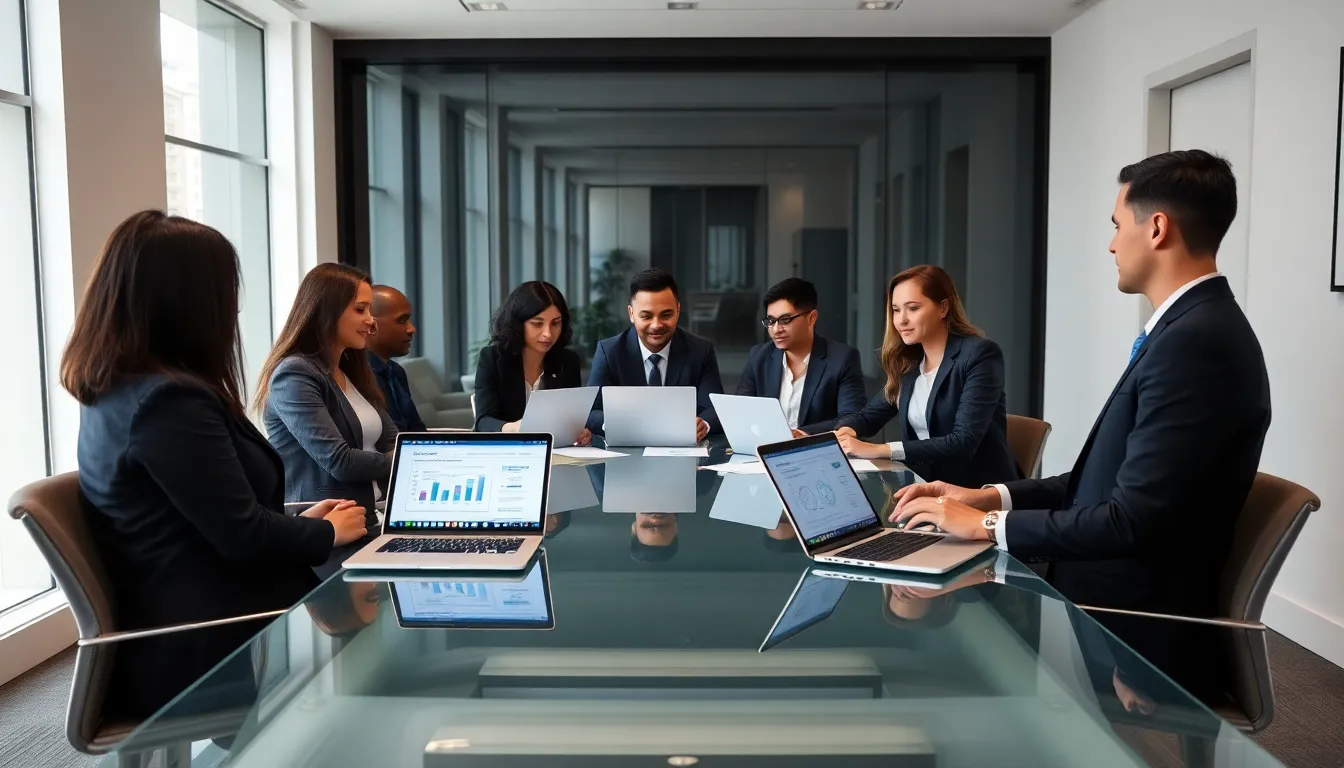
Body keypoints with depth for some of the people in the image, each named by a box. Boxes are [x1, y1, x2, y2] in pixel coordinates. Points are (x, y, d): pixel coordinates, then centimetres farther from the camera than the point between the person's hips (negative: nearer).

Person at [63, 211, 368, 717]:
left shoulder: (112, 393, 9)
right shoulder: (169, 401, -22)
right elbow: (242, 536, -21)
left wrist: (299, 520, 13)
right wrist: (328, 533, -4)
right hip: (207, 651, -9)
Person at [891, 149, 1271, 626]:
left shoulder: (1195, 340, -21)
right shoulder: (1189, 328, 9)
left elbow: (1133, 521, -25)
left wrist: (987, 525, -16)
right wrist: (991, 498, 3)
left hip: (1130, 614, -8)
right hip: (1106, 591, 8)